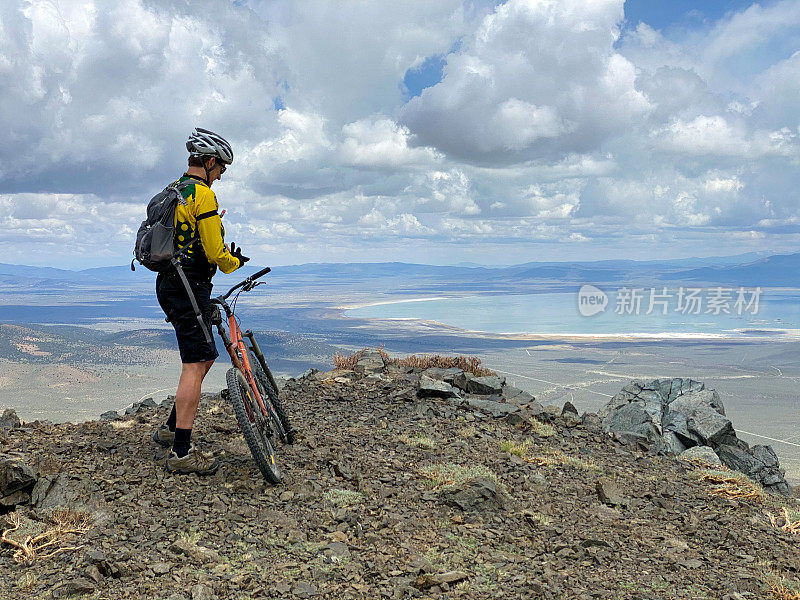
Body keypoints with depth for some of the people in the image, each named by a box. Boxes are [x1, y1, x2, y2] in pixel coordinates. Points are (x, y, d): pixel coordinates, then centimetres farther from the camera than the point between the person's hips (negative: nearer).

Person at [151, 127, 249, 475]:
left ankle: (171, 429, 23)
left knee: (206, 356, 18)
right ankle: (182, 454, -5)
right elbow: (215, 253, -17)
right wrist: (235, 262, 4)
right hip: (190, 287, -10)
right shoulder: (203, 195, -14)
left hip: (169, 283, 10)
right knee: (195, 366, -7)